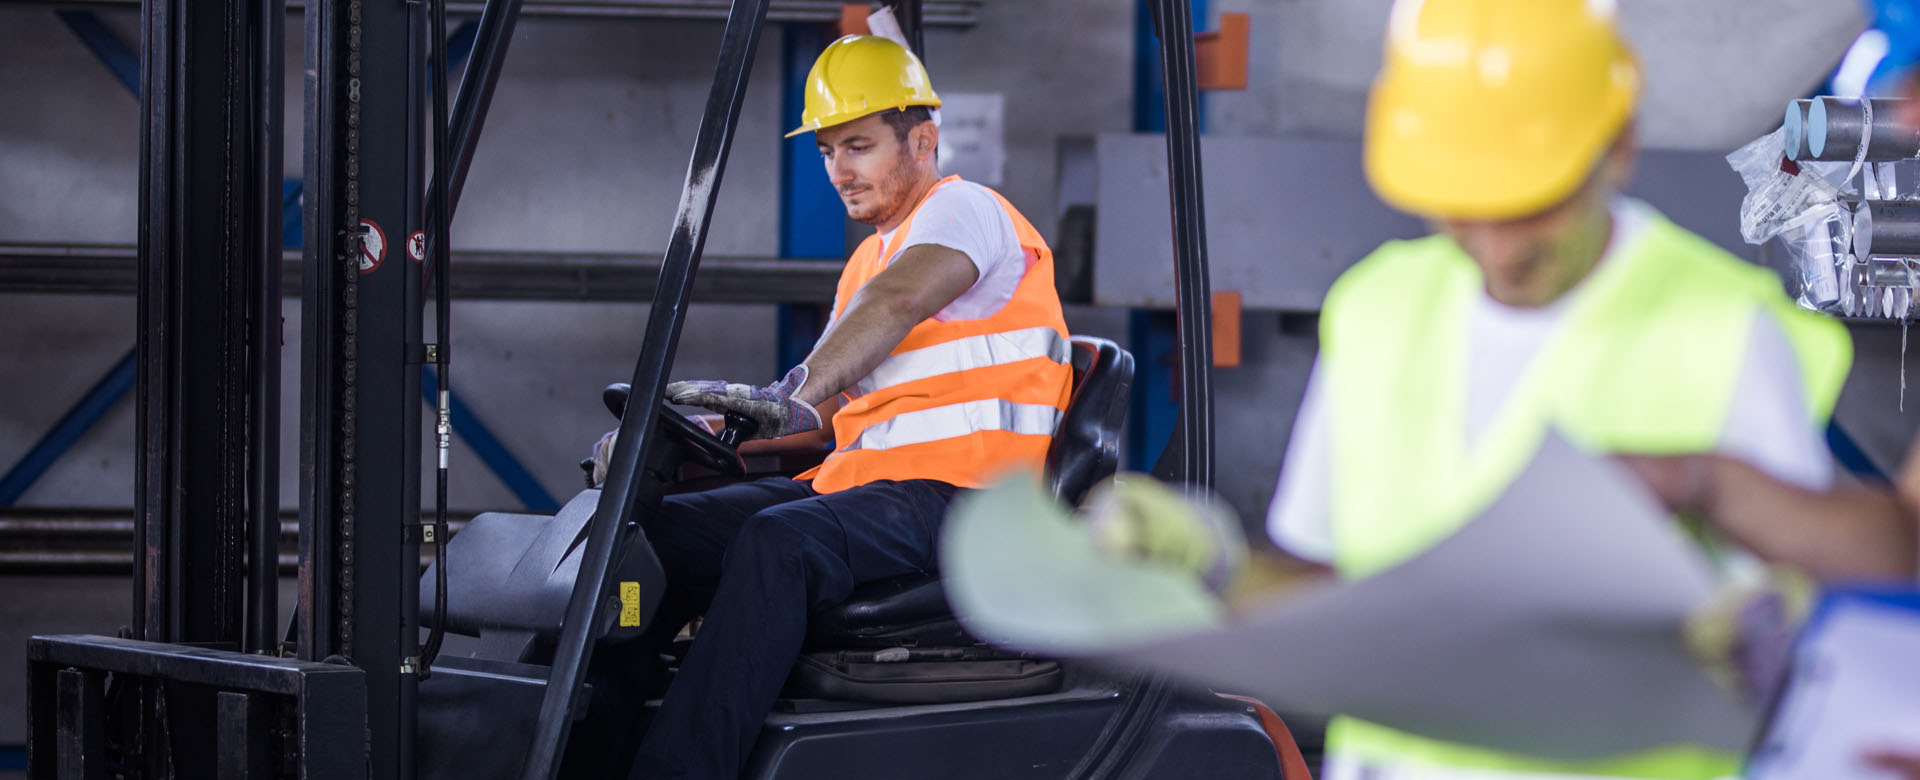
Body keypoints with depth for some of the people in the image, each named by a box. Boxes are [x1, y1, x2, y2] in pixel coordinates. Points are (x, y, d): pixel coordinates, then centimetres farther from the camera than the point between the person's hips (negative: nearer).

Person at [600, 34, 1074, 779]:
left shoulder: (964, 209, -4)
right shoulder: (869, 258, 25)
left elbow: (897, 304, -25)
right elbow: (831, 400, 20)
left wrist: (796, 396, -40)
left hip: (955, 495, -9)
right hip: (855, 480, 9)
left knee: (779, 542, -34)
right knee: (668, 530, -4)